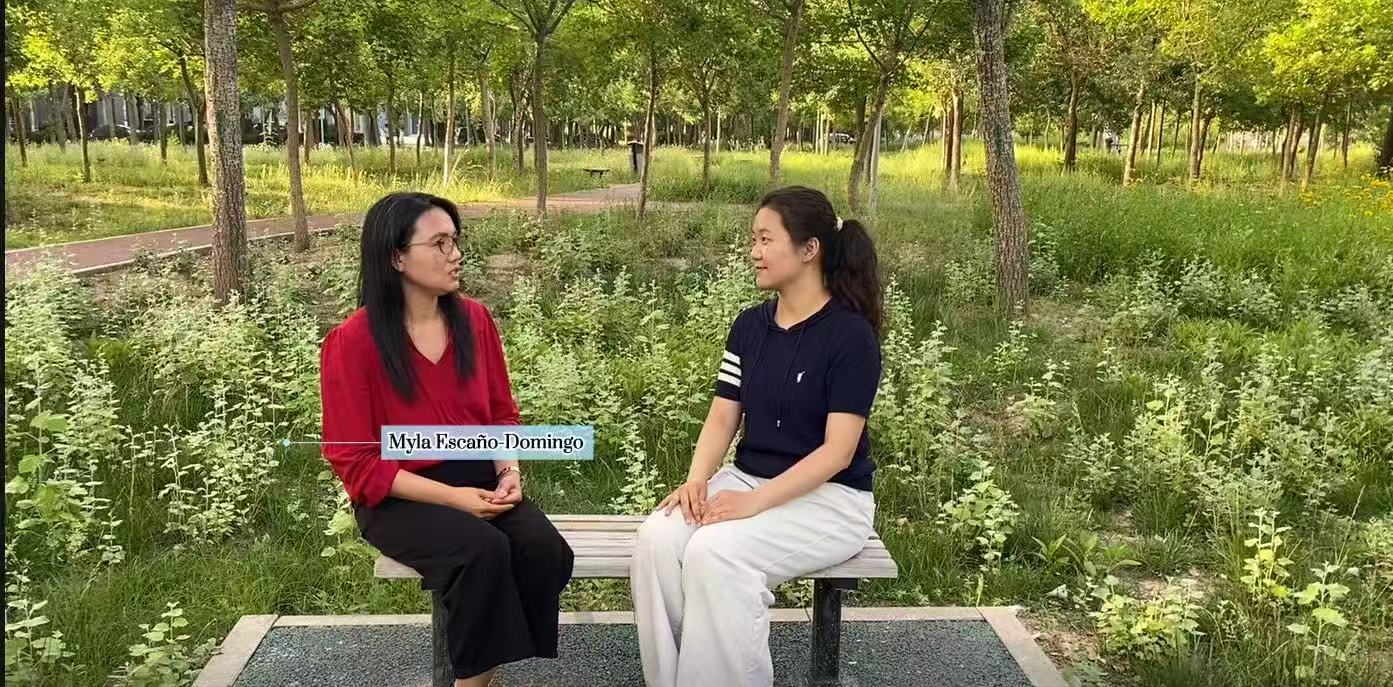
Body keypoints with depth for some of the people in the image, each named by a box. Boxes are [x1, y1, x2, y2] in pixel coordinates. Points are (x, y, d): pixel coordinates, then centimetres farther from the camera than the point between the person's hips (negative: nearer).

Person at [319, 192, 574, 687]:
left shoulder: (475, 319, 2)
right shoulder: (352, 342, -12)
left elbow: (502, 414, 11)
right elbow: (357, 463, -11)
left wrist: (509, 471, -10)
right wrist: (451, 497, -19)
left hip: (478, 479, 5)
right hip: (397, 498, -4)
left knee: (546, 550, -23)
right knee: (483, 550, -32)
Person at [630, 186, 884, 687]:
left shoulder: (850, 334, -12)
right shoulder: (750, 326, 7)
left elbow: (837, 450, -17)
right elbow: (722, 419, 5)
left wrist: (756, 502, -25)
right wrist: (697, 479, -15)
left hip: (829, 498, -6)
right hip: (747, 478, 6)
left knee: (714, 552, -31)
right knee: (656, 538, -22)